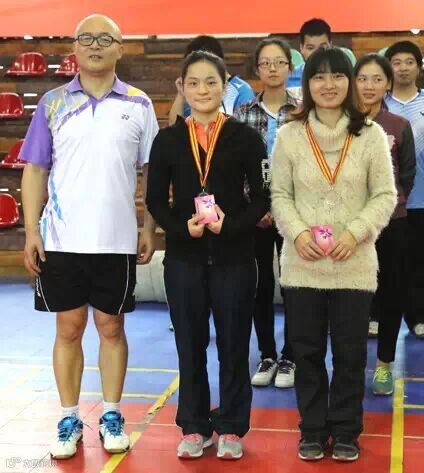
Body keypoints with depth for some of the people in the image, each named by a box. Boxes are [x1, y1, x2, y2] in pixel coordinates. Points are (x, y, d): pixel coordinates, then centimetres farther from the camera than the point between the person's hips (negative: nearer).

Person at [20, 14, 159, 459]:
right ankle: (69, 420, 19)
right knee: (68, 328, 8)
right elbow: (35, 170, 4)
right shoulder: (53, 103, 4)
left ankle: (111, 416, 22)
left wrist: (150, 230, -1)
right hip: (61, 238, 1)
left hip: (117, 239, 0)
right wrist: (31, 231, -3)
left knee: (111, 327, 9)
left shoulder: (139, 105, 3)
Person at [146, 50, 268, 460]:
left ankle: (230, 427, 20)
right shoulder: (167, 140, 3)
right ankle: (194, 426, 22)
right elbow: (155, 199, 4)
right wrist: (182, 227, -14)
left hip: (234, 254, -1)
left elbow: (262, 197, -1)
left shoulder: (245, 137, 0)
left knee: (233, 342, 6)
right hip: (184, 255, 1)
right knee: (190, 343, 9)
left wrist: (231, 225, -18)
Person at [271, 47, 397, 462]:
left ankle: (345, 431, 25)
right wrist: (297, 232, -13)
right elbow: (280, 195, 4)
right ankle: (313, 430, 26)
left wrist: (355, 232, -14)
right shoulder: (289, 135, 2)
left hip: (354, 265, -1)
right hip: (302, 265, 1)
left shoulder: (371, 135, 0)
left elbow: (385, 195, 0)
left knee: (350, 352, 8)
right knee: (306, 350, 10)